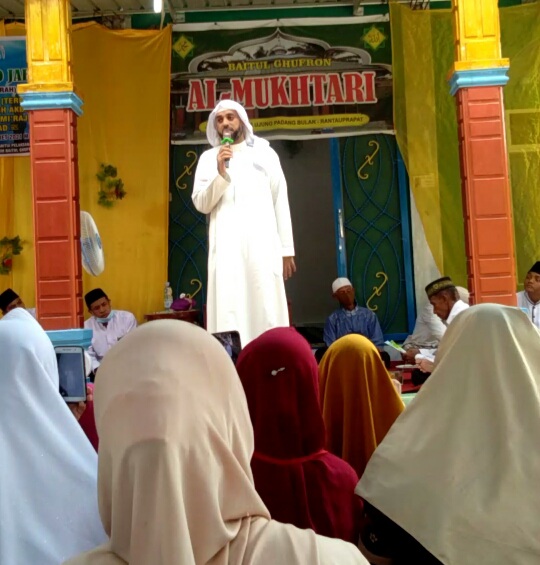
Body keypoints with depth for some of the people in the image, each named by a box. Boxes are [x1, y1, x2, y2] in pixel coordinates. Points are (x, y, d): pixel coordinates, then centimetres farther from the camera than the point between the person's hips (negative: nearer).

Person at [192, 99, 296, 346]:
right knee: (228, 310, -7)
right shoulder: (208, 158, 14)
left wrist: (287, 249, 6)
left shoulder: (265, 153, 13)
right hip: (226, 244, 0)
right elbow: (201, 204, 5)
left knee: (267, 308, -1)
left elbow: (280, 202, 11)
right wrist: (221, 173, -10)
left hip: (263, 242, 0)